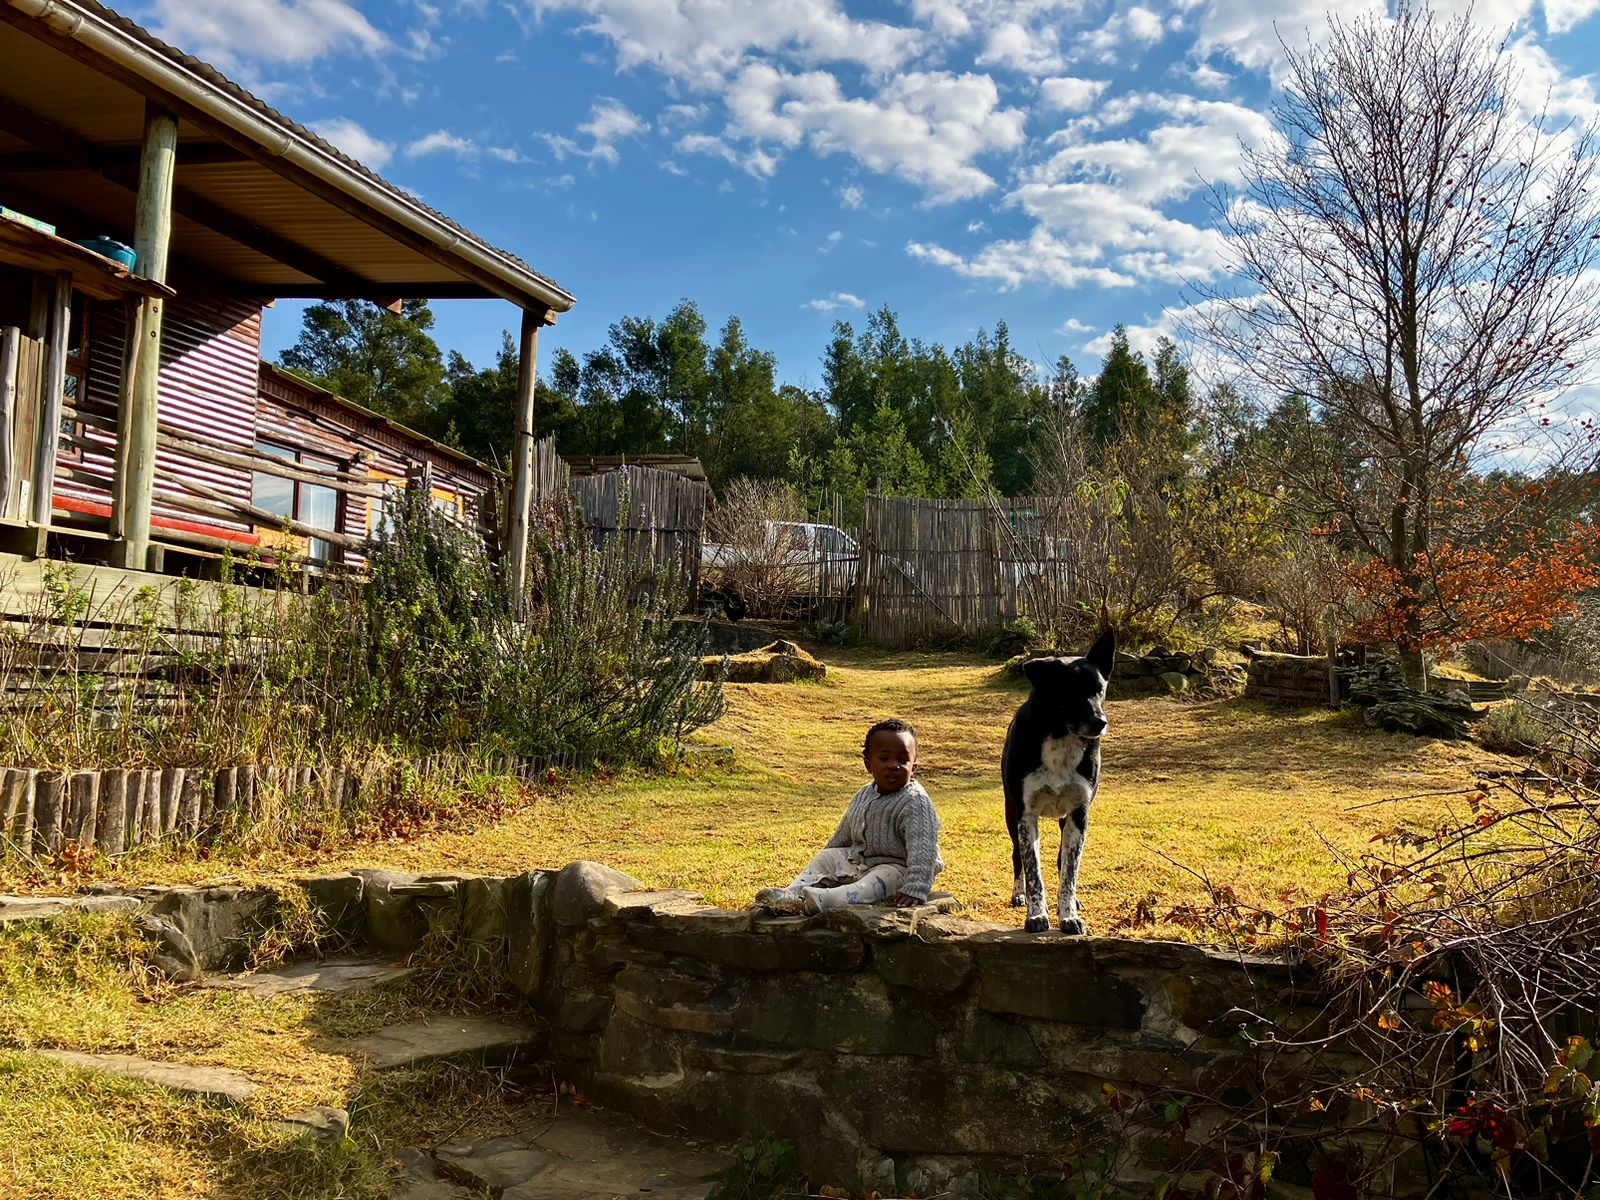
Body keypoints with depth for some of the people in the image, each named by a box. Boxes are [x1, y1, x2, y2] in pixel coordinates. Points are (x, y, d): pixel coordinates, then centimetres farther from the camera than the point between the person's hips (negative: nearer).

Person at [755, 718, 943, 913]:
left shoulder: (916, 803, -20)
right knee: (826, 857, 7)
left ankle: (826, 899, -56)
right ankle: (794, 893, -14)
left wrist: (915, 889, -41)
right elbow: (844, 836, 19)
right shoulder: (864, 796, 5)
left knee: (883, 878, -37)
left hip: (897, 867, -8)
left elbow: (922, 849, -30)